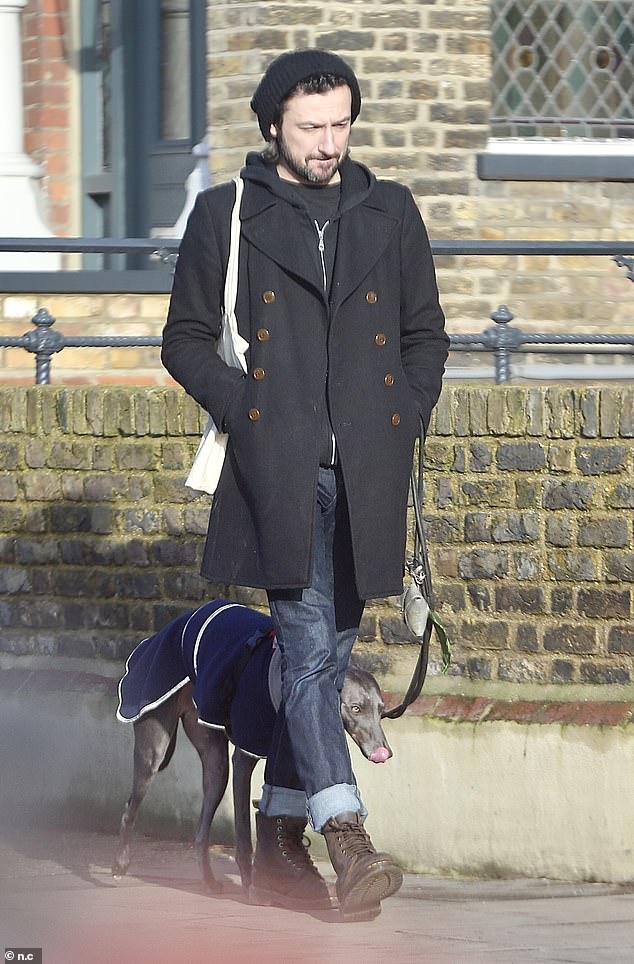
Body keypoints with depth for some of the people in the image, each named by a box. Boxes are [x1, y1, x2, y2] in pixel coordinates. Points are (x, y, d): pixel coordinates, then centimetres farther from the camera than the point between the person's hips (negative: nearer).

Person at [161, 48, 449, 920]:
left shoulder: (390, 213, 13)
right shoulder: (227, 216, 5)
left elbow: (425, 335, 19)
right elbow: (186, 339, 8)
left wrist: (407, 421, 5)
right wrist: (244, 413, -5)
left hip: (366, 472, 4)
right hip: (276, 466, -4)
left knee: (325, 653, 8)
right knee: (309, 642, -16)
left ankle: (280, 843, 17)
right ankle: (349, 843, -25)